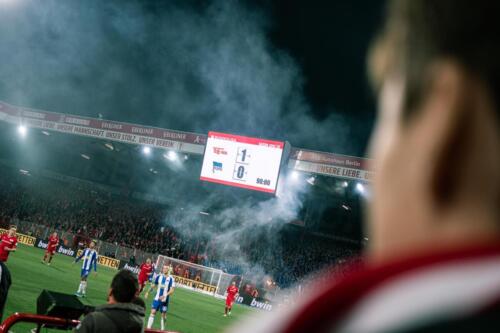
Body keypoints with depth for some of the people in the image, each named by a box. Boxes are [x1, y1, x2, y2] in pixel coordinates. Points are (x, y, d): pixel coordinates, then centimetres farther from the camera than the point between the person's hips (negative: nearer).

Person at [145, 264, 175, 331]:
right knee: (153, 312, -6)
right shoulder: (159, 276, 2)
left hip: (165, 300, -3)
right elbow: (154, 285, 17)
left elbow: (171, 290, -14)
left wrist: (165, 295, -28)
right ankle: (148, 328, -6)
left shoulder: (171, 279, -10)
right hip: (157, 298, 3)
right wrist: (148, 292, 16)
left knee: (163, 315, 6)